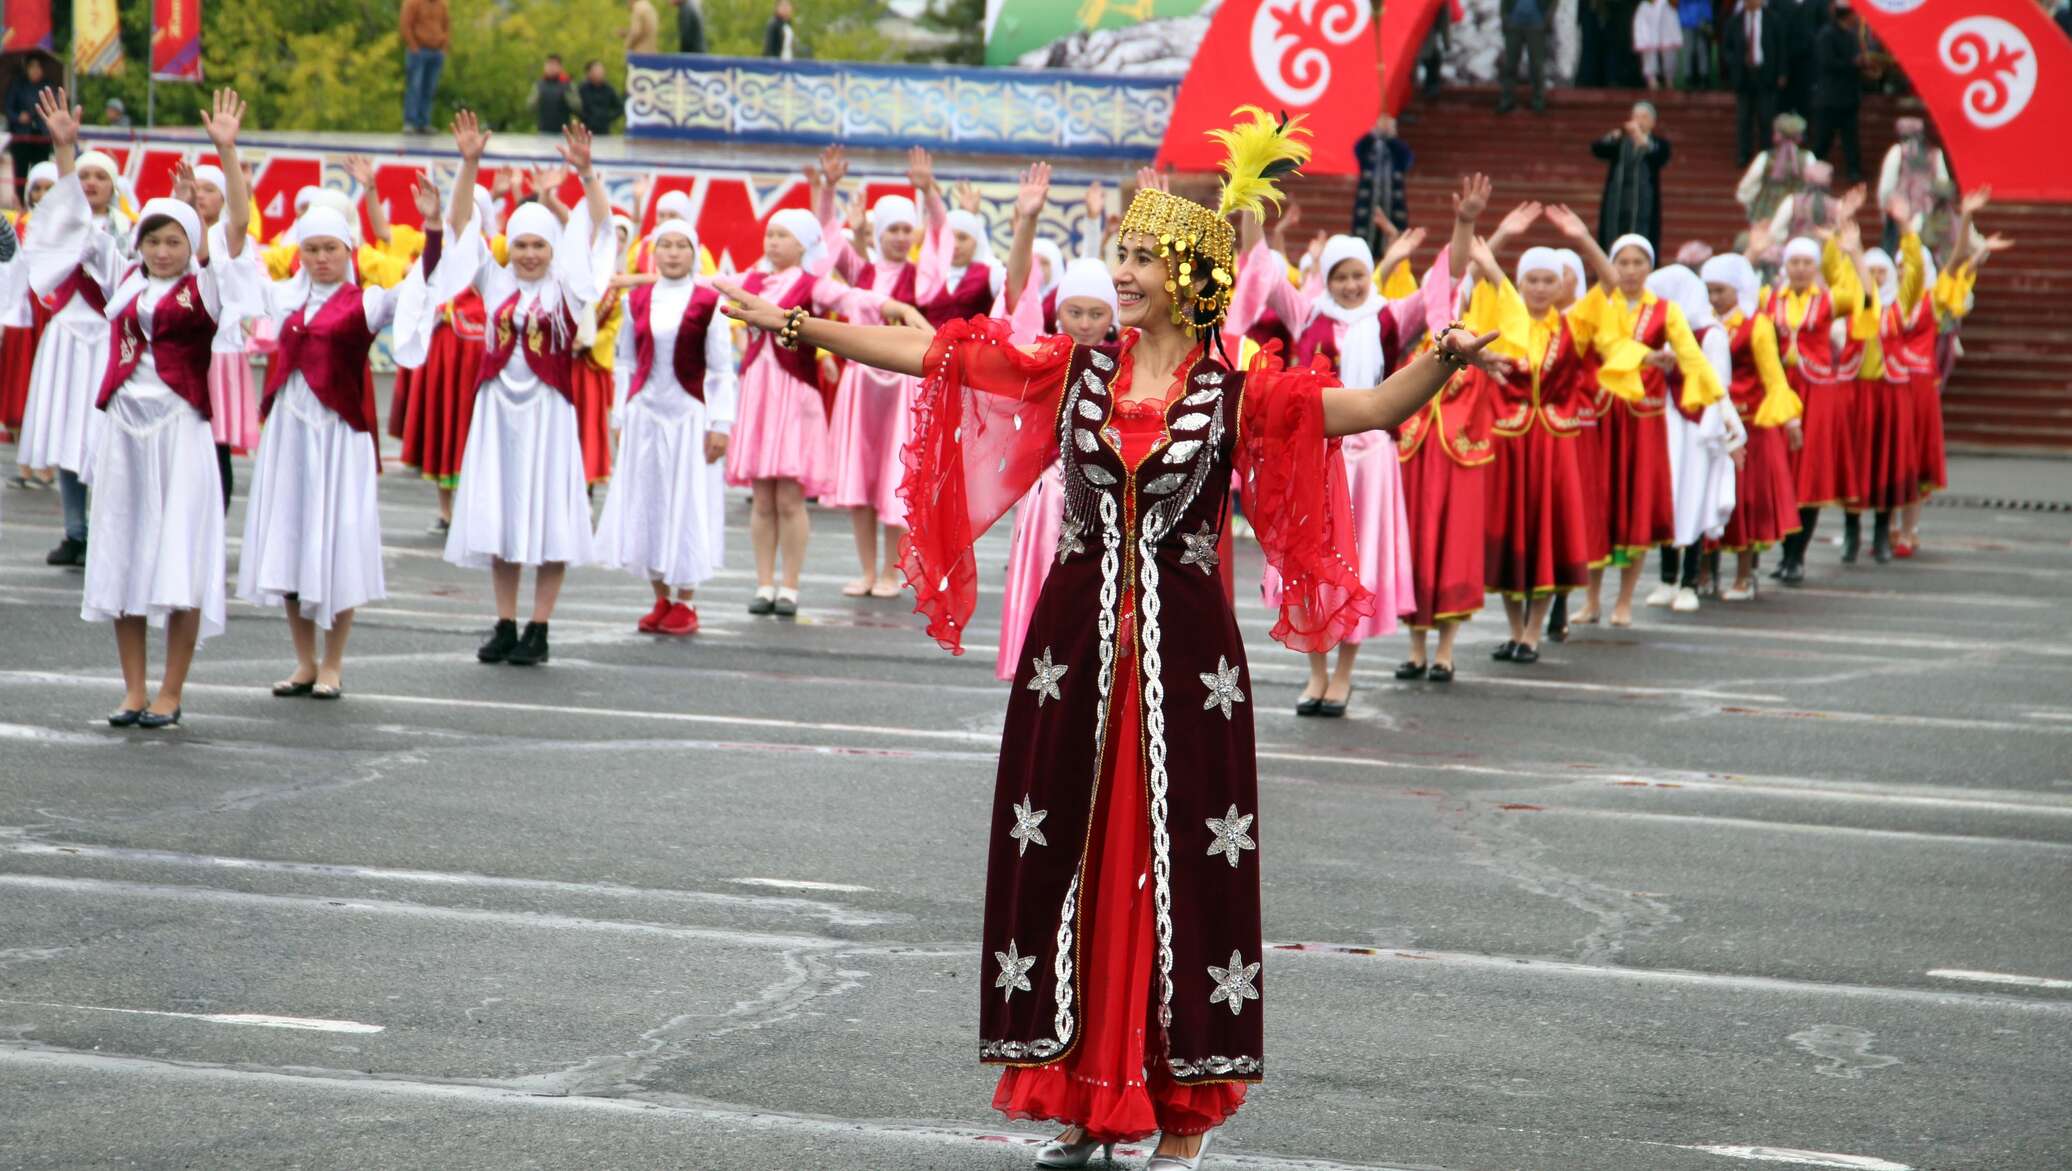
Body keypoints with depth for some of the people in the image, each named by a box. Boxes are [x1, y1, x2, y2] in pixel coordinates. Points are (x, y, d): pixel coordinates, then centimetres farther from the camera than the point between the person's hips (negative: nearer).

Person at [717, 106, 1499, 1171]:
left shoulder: (1239, 394, -4)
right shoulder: (1073, 371, 6)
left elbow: (1372, 408, -17)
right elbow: (926, 354, 4)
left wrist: (1441, 362, -36)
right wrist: (797, 326, 0)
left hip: (1185, 645, -3)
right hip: (1076, 641, 3)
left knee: (1182, 862, -1)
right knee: (1064, 854, 5)